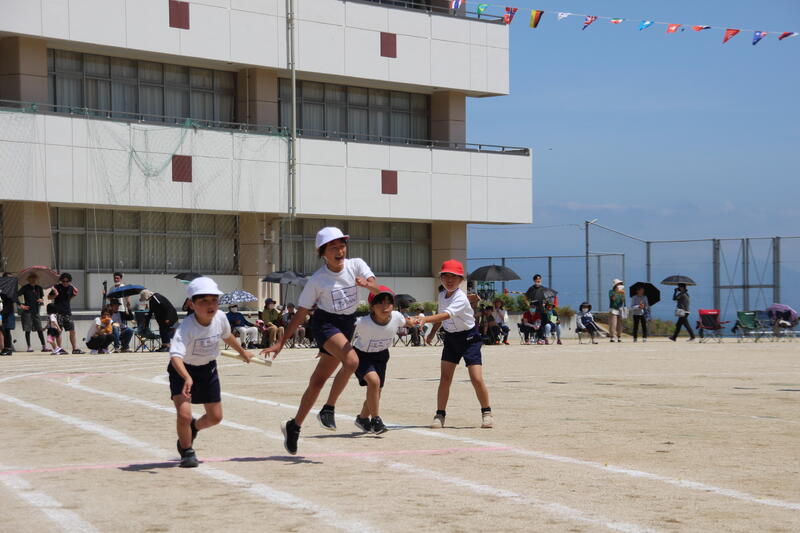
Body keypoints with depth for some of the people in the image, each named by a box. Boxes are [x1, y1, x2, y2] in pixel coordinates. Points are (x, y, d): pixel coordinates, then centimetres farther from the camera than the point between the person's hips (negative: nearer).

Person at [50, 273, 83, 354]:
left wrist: (74, 294, 7)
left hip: (67, 311, 4)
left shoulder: (71, 288, 7)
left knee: (72, 331, 4)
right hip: (58, 311, -4)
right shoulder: (57, 287, -4)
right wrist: (55, 295, -13)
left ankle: (75, 348, 9)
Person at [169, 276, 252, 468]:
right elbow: (176, 354, -47)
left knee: (215, 417, 12)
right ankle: (187, 452, 6)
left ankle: (193, 428, 47)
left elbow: (227, 336, 8)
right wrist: (187, 378, -63)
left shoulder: (220, 317, -16)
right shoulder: (186, 327, -34)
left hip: (208, 369, 5)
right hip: (183, 371, -5)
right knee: (184, 414, -22)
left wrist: (242, 352, 25)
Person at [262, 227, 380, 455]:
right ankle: (328, 409, -17)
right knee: (352, 360, -31)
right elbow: (300, 314, -6)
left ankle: (294, 426, 20)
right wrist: (281, 342, -8)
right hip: (324, 323, -4)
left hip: (347, 325, 4)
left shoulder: (356, 265, -4)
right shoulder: (317, 280, -11)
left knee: (318, 381, 8)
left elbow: (376, 289, -19)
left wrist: (367, 284, -43)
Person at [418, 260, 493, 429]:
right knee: (445, 378, -3)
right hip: (450, 338, 6)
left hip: (469, 337, -6)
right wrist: (432, 332, 9)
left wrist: (425, 319, -51)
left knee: (477, 379, -11)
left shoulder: (460, 298, -24)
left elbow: (446, 315, -39)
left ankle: (486, 412, 8)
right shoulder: (442, 295, 1)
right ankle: (440, 415, 2)